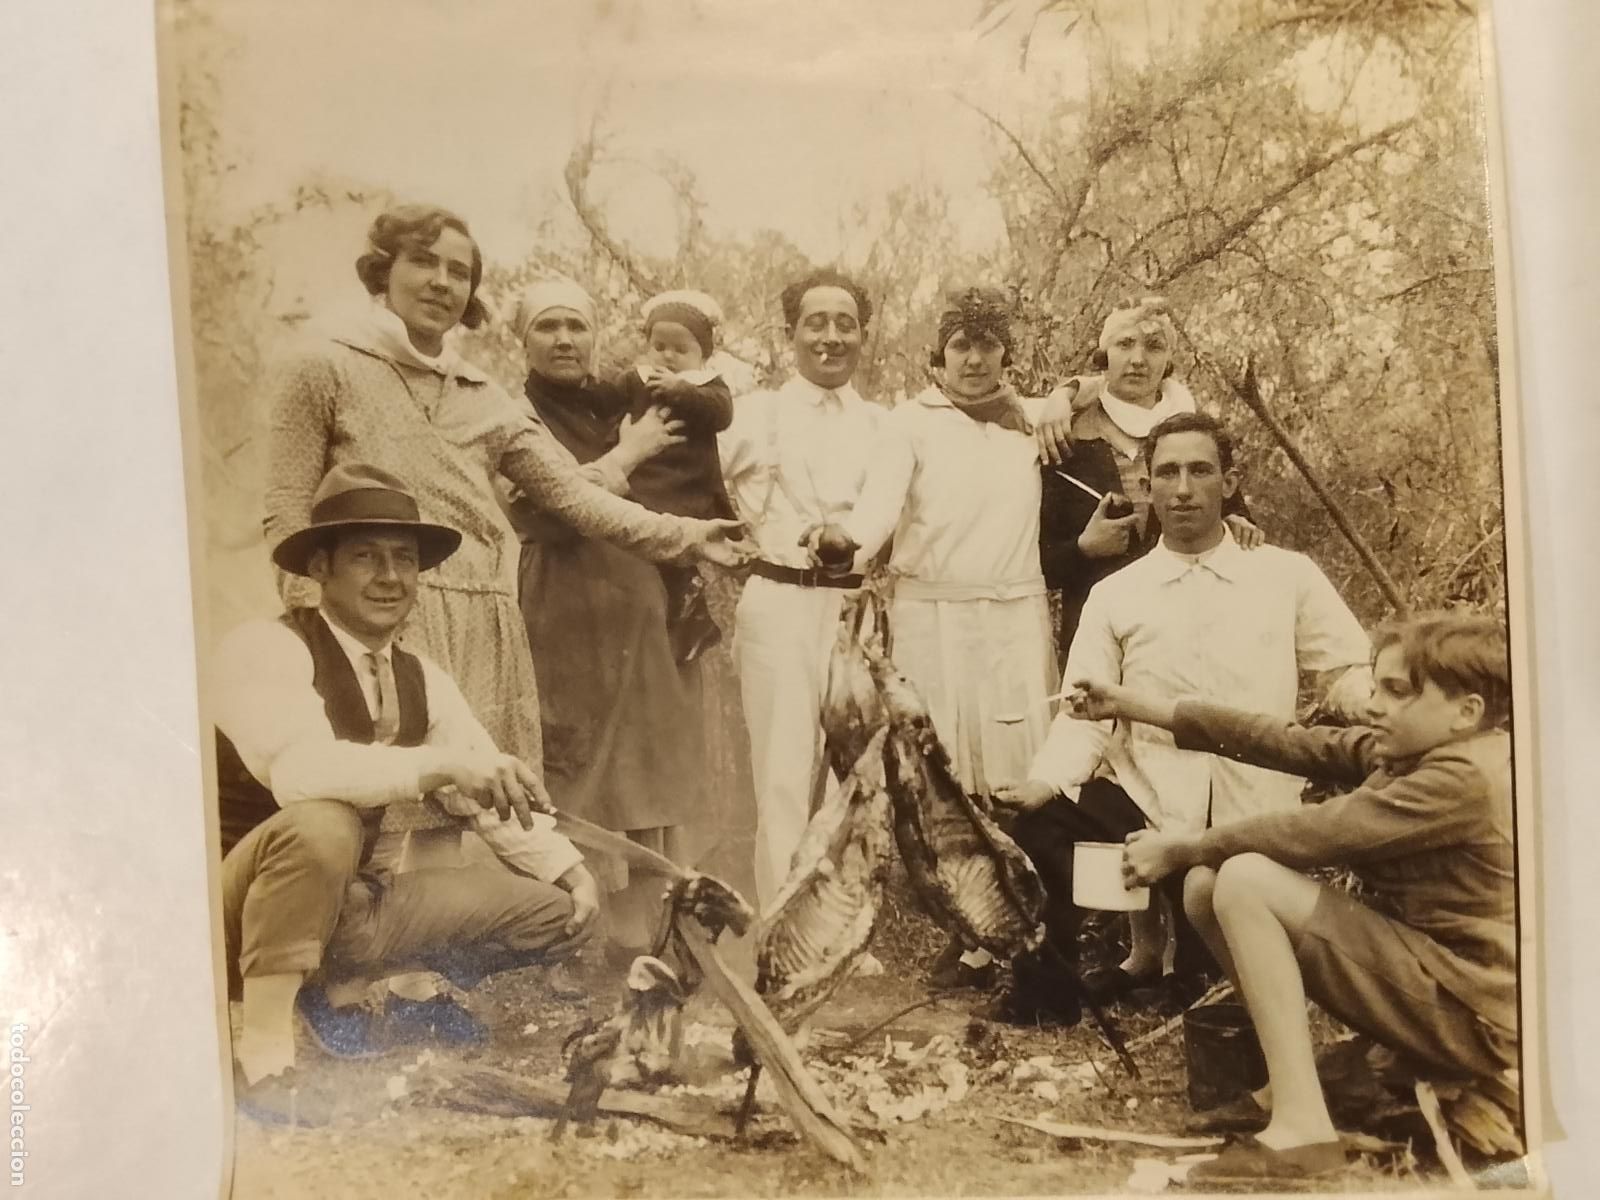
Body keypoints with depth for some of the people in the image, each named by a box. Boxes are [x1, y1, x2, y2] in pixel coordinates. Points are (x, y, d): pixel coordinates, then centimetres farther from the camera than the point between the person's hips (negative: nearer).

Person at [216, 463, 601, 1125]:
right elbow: (297, 767, -36)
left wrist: (569, 868, -10)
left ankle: (344, 990, 3)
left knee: (554, 909, -3)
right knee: (322, 824, -39)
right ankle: (261, 1053, -22)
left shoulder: (423, 681, 4)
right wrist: (444, 764, -45)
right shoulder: (265, 648, -17)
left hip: (344, 904, 7)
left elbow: (492, 792, 5)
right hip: (228, 911, -6)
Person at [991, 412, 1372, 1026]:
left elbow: (1354, 674, 3)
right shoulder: (1114, 595, 6)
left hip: (1257, 817, 0)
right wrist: (1047, 780, -19)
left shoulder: (1289, 576, 4)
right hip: (1145, 802, 0)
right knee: (1040, 826, -28)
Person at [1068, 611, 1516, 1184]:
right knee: (1206, 884, 1)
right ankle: (1289, 1079, 4)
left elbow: (1311, 833, -24)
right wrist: (1134, 703, -1)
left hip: (1469, 1019, -9)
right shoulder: (1398, 750, 6)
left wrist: (1183, 847, -12)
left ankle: (1302, 1127, -21)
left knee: (1245, 878, -24)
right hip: (1419, 966, 9)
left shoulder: (1465, 779, -21)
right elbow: (1284, 743, 2)